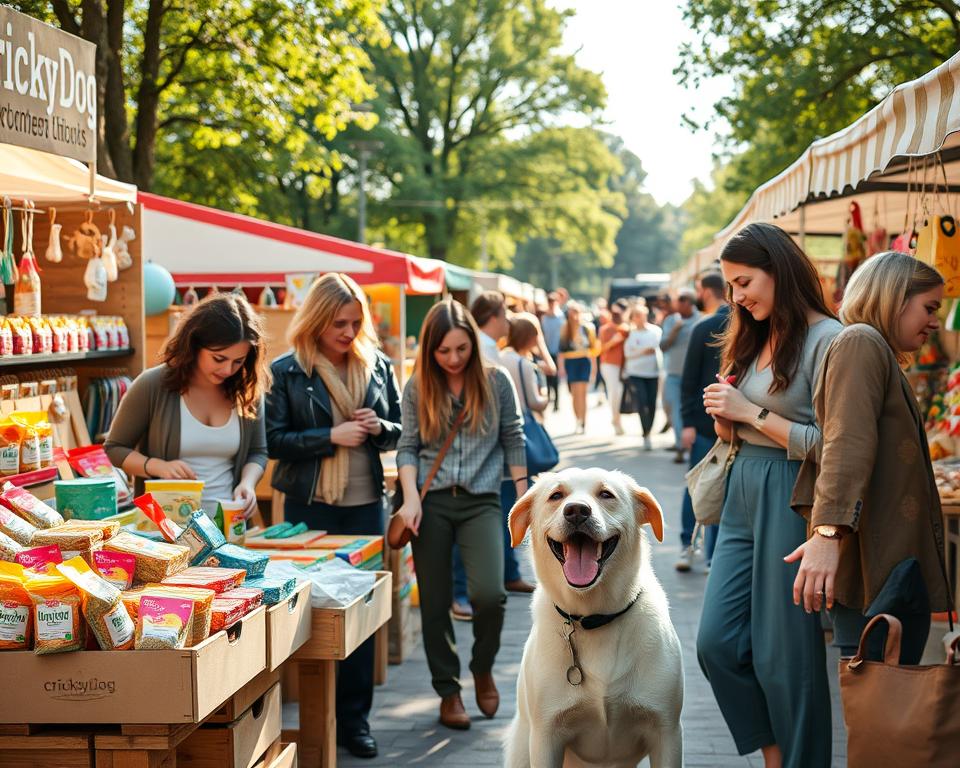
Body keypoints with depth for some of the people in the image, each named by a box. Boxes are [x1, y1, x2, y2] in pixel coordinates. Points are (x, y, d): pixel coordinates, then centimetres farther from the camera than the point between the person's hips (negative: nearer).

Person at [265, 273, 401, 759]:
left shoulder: (377, 365, 7)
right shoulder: (286, 371, -4)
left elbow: (399, 430, 14)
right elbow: (274, 440, -7)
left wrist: (379, 427, -8)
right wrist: (331, 437, -17)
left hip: (365, 504, 3)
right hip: (309, 504, -3)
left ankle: (354, 716, 14)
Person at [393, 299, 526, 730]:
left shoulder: (496, 382, 1)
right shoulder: (418, 387, 2)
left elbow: (513, 440, 6)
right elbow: (407, 447, 4)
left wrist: (522, 495, 4)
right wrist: (410, 498, -9)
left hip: (480, 500, -1)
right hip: (431, 500, 1)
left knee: (488, 593, -17)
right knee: (434, 602, 5)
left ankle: (482, 669, 11)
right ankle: (448, 691, 20)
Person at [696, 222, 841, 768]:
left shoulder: (826, 338, -12)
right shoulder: (755, 338, 14)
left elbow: (828, 444, -18)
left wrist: (751, 413, -13)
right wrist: (724, 415, 0)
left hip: (792, 499, -8)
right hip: (744, 496, 8)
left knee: (784, 653, 0)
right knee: (718, 642, 5)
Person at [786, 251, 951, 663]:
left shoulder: (881, 353, 27)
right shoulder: (861, 343, -5)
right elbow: (846, 444, -20)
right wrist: (828, 532, -30)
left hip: (898, 564, 10)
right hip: (874, 568, -10)